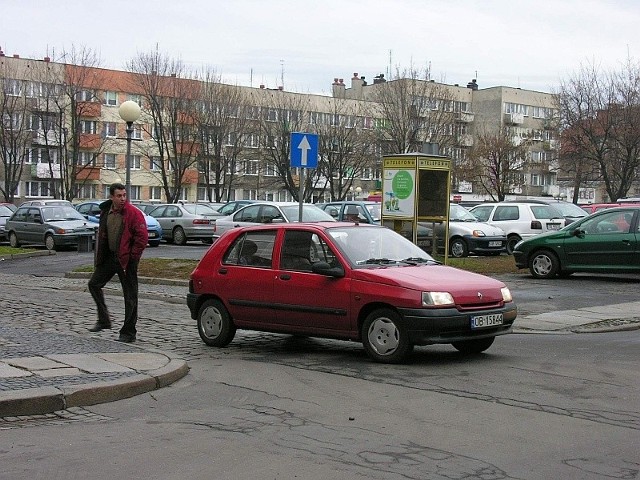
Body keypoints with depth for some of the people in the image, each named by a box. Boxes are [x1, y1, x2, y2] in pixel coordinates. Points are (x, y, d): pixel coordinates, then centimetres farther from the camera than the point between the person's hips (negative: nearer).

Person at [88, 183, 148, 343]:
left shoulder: (133, 213, -14)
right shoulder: (105, 211, 6)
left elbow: (143, 236, -17)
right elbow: (101, 234, 18)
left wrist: (132, 256, -14)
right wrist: (99, 256, 11)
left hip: (126, 259, -7)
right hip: (109, 256, 7)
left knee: (130, 296, 0)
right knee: (94, 284, 8)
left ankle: (128, 333, 7)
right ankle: (104, 320, 21)